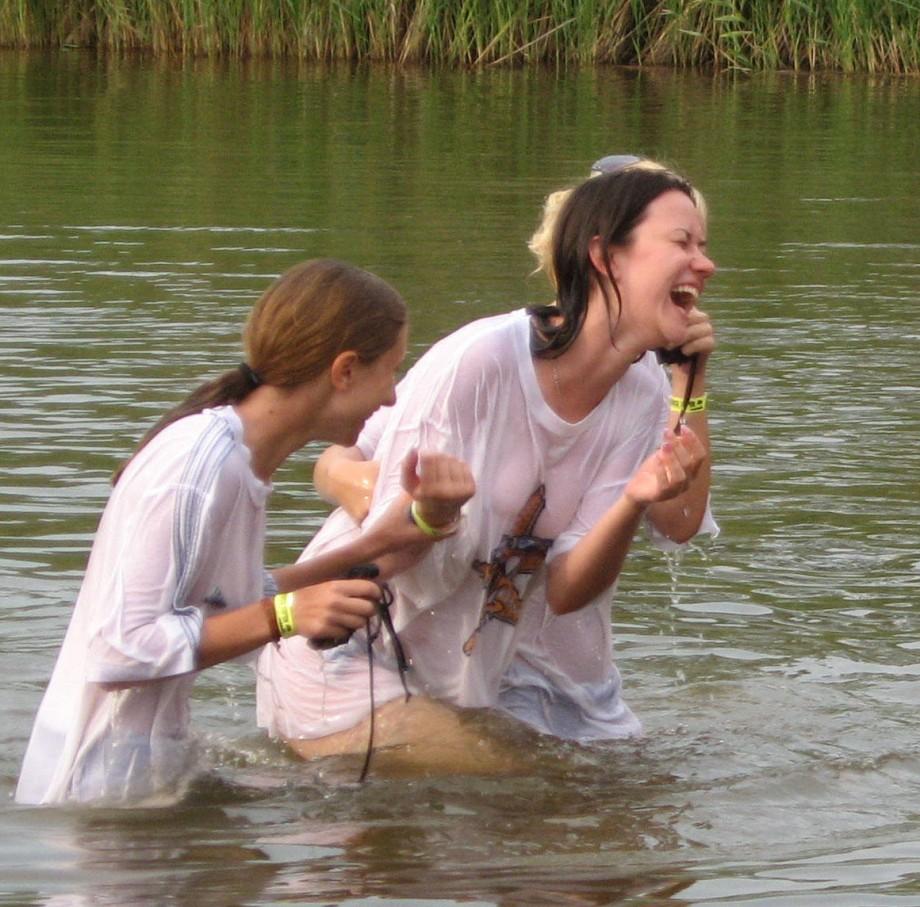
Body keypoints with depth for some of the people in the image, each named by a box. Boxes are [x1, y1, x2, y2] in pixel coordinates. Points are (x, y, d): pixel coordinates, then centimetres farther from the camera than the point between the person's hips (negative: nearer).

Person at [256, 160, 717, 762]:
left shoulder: (643, 396, -4)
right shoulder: (478, 361, -21)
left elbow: (565, 592, -9)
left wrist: (635, 502, -28)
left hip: (494, 678, 7)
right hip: (359, 666, -7)